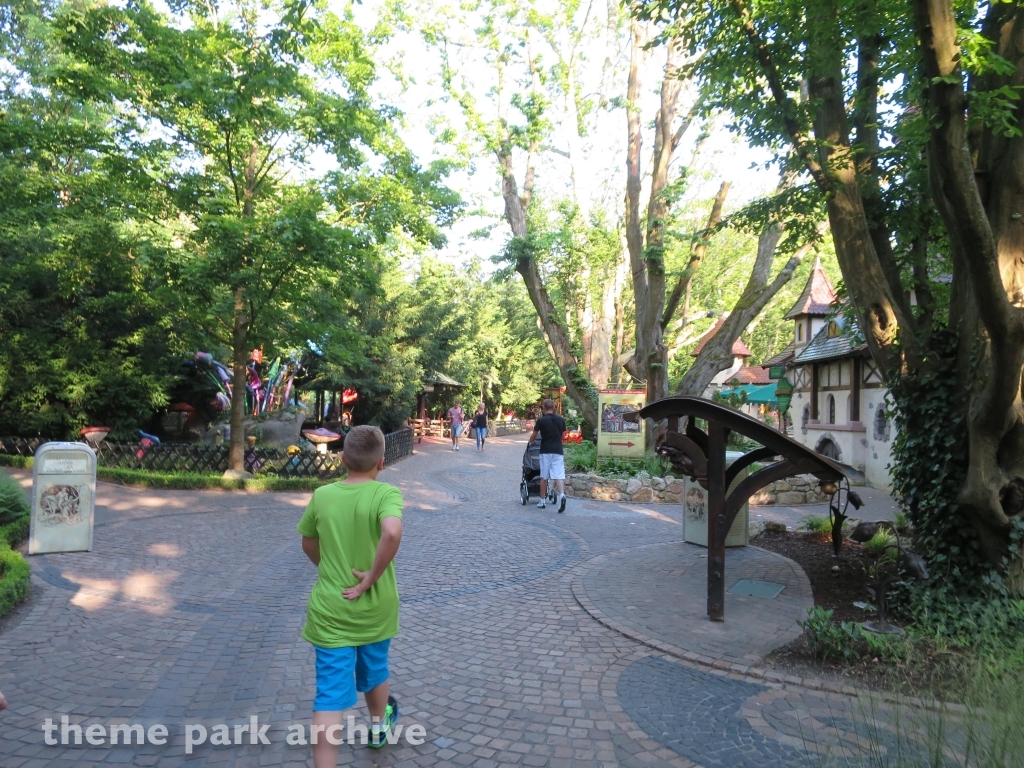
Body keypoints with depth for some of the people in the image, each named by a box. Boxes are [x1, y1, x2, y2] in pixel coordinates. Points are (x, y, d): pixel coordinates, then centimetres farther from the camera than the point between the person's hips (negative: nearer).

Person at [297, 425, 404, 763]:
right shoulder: (386, 493, -16)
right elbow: (392, 533, -36)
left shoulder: (322, 495, -5)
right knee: (374, 671, 26)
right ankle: (378, 726, 51)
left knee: (330, 696, 1)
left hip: (330, 611, 0)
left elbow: (308, 545, 9)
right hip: (374, 608, 0)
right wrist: (372, 578, -22)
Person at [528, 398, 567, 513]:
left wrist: (530, 442, 32)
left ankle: (542, 501, 15)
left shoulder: (541, 420, -4)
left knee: (544, 477, 8)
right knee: (559, 476, -2)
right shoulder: (561, 420, 5)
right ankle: (562, 495, -26)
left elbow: (533, 436, 9)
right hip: (558, 451, 2)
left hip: (545, 451, -2)